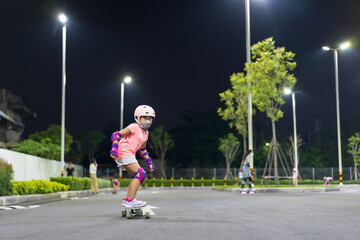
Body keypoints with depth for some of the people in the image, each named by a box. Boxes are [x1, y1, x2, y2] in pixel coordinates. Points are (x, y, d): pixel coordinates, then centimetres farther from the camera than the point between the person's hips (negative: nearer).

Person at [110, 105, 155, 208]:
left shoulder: (146, 133, 20)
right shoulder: (134, 127, -6)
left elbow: (142, 150, 32)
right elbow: (117, 135, -10)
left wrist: (149, 162, 26)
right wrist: (114, 148, -22)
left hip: (129, 155, 10)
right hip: (124, 153, -10)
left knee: (138, 176, 13)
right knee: (140, 174, -16)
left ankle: (128, 199, 15)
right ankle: (129, 200, -19)